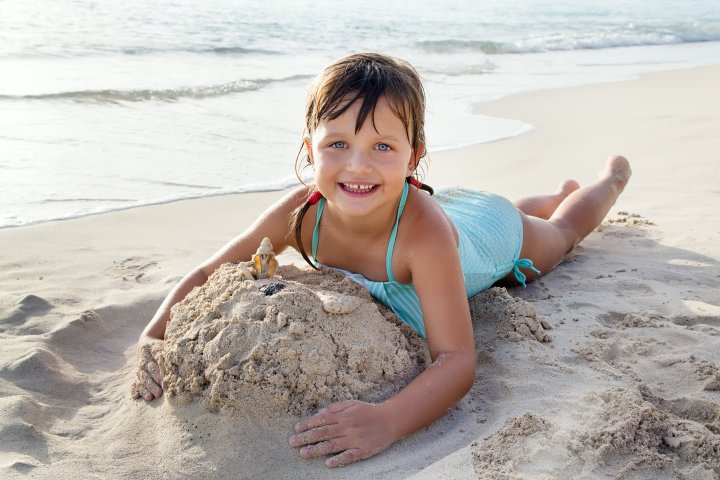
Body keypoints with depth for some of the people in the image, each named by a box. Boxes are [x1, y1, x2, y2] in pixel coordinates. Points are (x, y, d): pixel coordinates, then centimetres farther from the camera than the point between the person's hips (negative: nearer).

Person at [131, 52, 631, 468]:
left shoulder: (423, 230, -52)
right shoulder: (299, 215, -39)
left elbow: (457, 360, -55)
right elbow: (209, 276, -27)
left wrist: (388, 419, -73)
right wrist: (155, 339, -44)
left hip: (492, 234, -4)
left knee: (563, 231, 32)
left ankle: (613, 175, 65)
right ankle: (561, 191, 72)